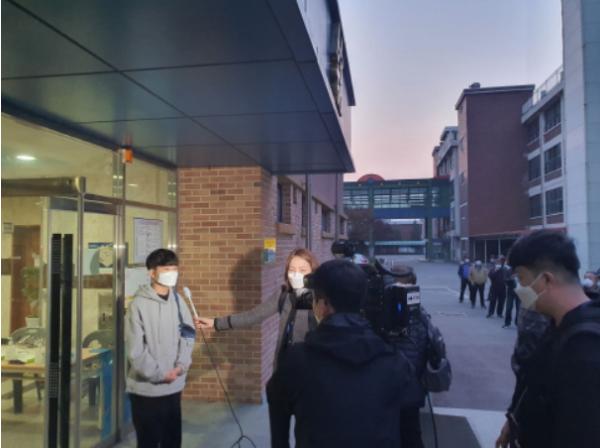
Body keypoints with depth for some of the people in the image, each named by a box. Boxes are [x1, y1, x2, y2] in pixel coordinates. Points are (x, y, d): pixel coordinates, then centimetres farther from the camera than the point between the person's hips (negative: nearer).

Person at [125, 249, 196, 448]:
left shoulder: (178, 301, 5)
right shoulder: (139, 304, -12)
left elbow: (187, 335, 6)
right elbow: (135, 349, -14)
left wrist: (182, 364, -9)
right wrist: (159, 374, -16)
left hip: (174, 386, 5)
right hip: (146, 388, -5)